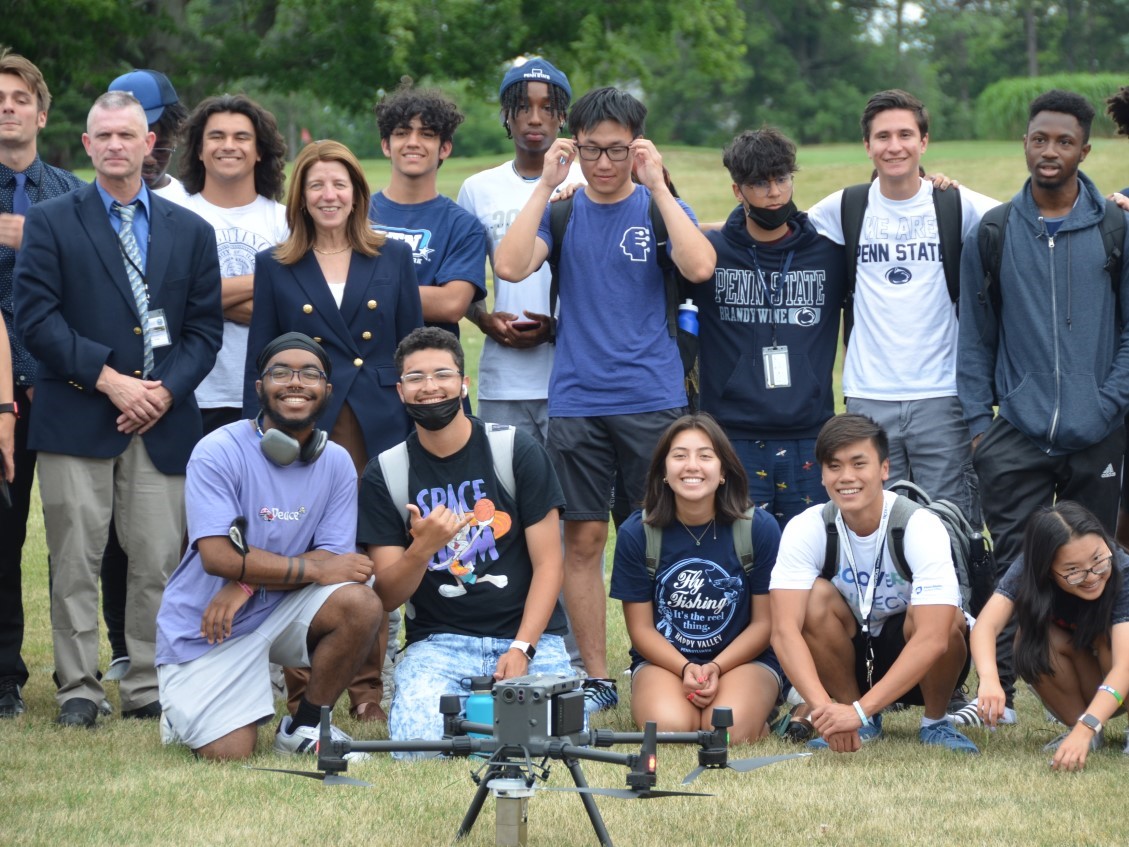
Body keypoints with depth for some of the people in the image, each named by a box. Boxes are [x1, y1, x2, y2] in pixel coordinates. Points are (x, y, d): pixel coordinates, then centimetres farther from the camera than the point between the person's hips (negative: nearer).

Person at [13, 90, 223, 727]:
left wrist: (165, 390, -5)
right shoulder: (50, 223, 6)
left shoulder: (191, 232, 14)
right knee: (75, 561, -2)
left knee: (158, 561, 0)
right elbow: (37, 317, -4)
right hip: (77, 420, -2)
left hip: (164, 421, 2)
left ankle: (148, 690, 9)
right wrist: (108, 379, -12)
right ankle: (79, 688, 5)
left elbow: (205, 328, 11)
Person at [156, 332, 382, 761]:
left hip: (282, 610, 4)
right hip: (204, 628, -4)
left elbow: (332, 558, -8)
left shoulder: (336, 463, -1)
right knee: (229, 754, -17)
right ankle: (187, 709, 20)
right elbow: (218, 556, -23)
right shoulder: (219, 452, -16)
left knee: (360, 604, -24)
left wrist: (248, 584, -23)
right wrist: (314, 569, -20)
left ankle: (306, 726, -1)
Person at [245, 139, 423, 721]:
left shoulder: (393, 258, 10)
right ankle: (303, 691, 6)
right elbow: (260, 360, 8)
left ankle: (369, 690, 10)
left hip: (379, 427, 1)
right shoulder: (275, 268, 8)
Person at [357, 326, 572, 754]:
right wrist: (422, 548, -23)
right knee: (415, 743, -27)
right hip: (438, 642, 0)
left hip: (530, 637, 0)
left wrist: (522, 648, -15)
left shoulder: (518, 451, 0)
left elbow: (547, 563, -2)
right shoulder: (384, 474, 2)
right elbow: (388, 596, -2)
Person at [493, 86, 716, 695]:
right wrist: (546, 186, -10)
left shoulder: (660, 207, 5)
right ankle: (595, 676, 8)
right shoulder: (561, 210, 9)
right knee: (583, 538, 2)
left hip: (653, 398, -1)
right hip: (576, 400, 1)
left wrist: (656, 187, -13)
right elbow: (509, 267, -9)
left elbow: (699, 268, -14)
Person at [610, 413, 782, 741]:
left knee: (729, 730, -30)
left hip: (743, 657, 0)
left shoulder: (760, 528, -10)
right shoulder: (636, 533, -8)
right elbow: (641, 627, -2)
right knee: (669, 727, -31)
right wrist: (686, 670, -20)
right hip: (664, 659, 1)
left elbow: (764, 622, -3)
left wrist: (716, 668, -18)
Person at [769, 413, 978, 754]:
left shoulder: (921, 528, -26)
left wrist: (860, 710, -46)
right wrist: (824, 708, -46)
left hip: (921, 669, -2)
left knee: (947, 620, -33)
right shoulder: (806, 530, -18)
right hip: (852, 657, 2)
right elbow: (784, 629, -29)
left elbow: (934, 637, -37)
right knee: (817, 598, -26)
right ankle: (862, 726, -8)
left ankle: (935, 722, -6)